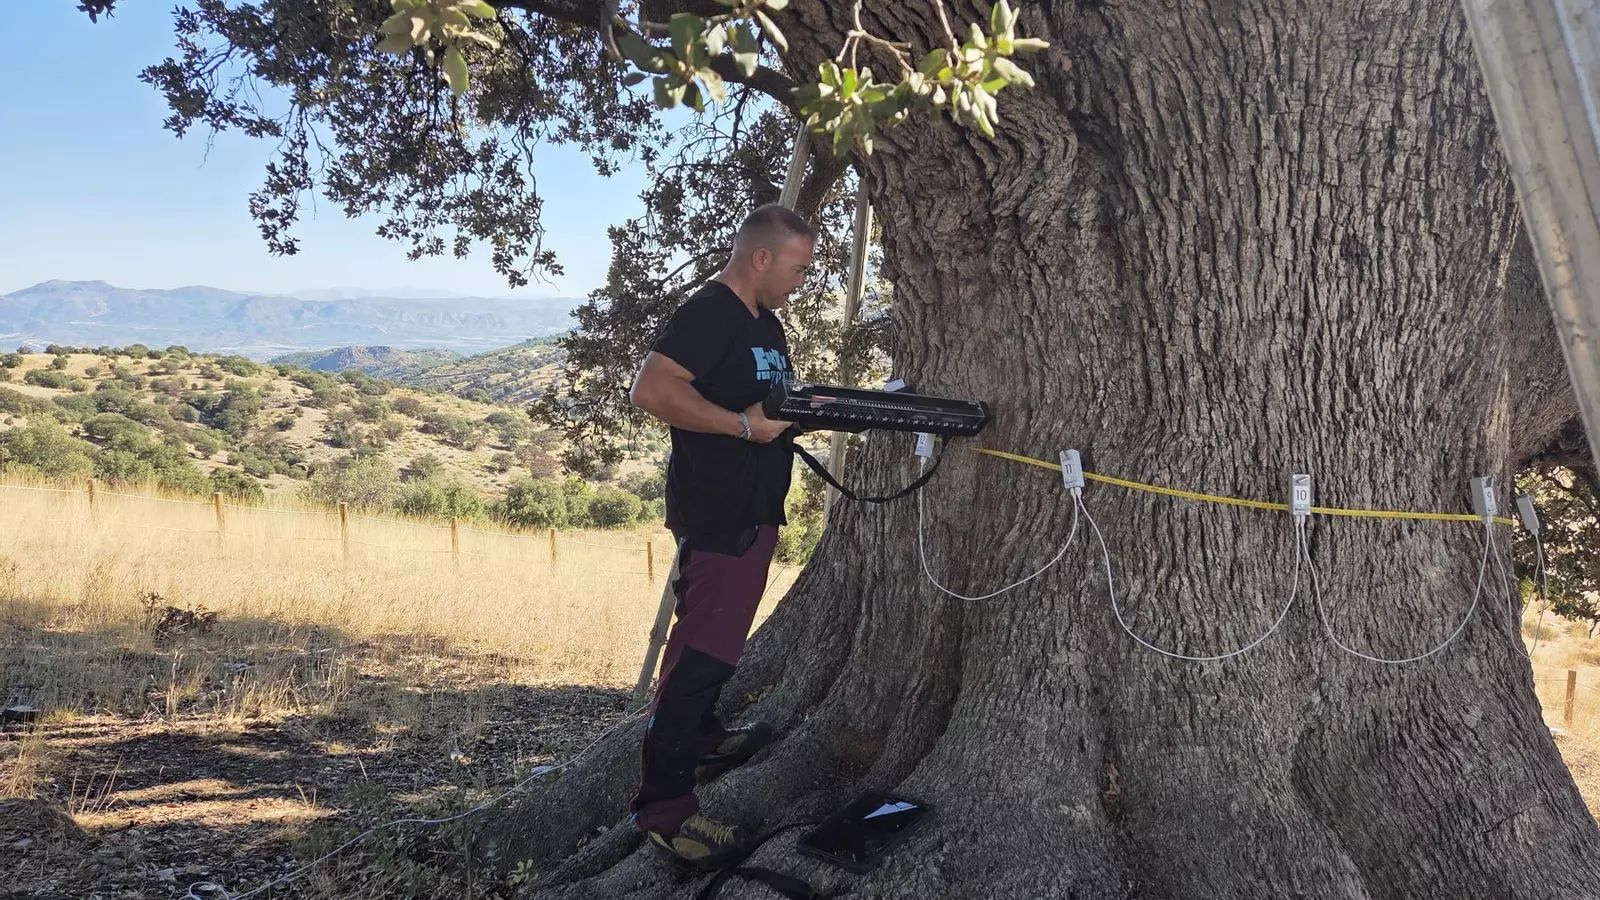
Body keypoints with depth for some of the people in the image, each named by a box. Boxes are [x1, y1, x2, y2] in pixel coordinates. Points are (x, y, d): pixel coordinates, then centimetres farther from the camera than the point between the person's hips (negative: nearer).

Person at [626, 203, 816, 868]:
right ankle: (664, 806, -5)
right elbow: (651, 390, -28)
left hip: (752, 513, 10)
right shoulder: (707, 314, -17)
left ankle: (700, 740, 40)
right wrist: (745, 425, -27)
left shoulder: (765, 323, 16)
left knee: (716, 637, 22)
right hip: (717, 515, -10)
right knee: (701, 650, -10)